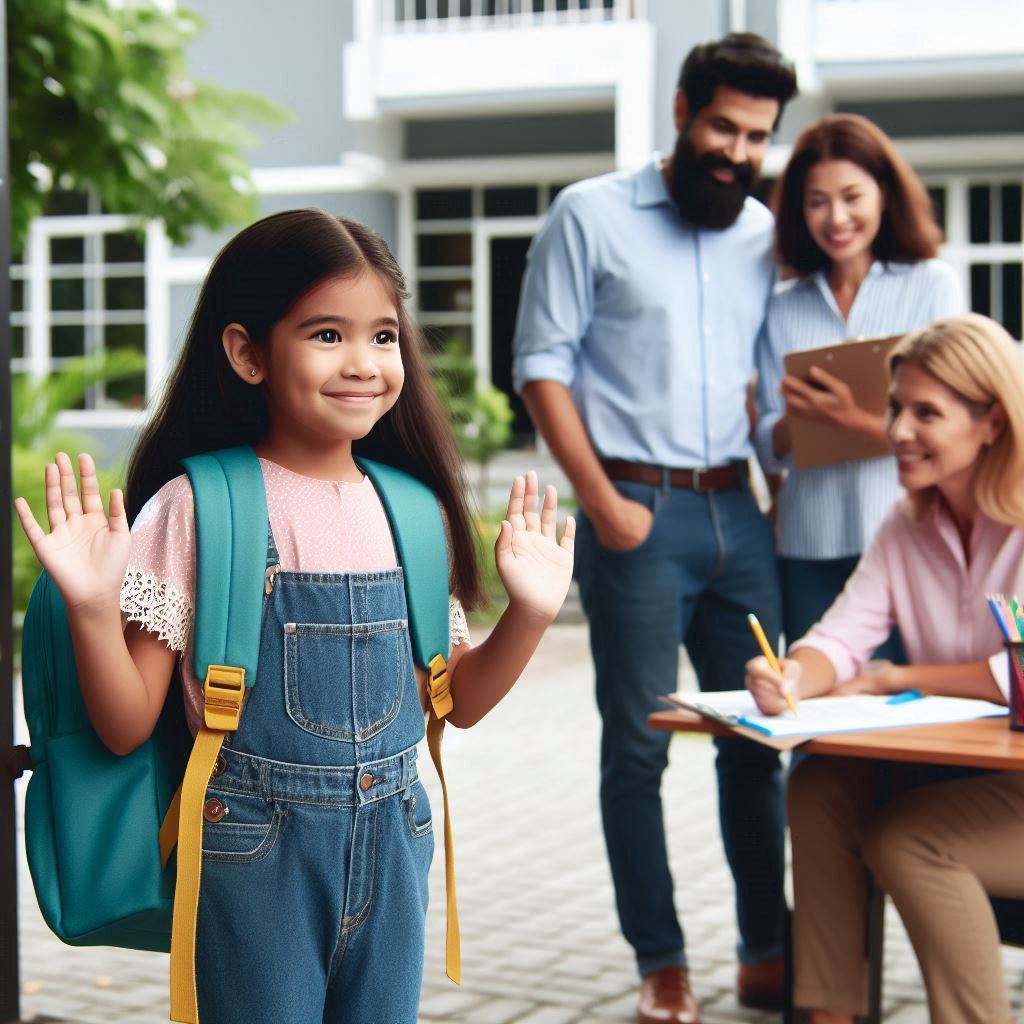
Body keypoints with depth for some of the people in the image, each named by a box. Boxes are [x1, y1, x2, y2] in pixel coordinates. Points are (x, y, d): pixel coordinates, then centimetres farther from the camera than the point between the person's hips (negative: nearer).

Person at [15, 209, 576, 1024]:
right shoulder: (199, 507, -10)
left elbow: (458, 701, 13)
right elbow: (127, 728, -10)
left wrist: (529, 614, -2)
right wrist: (92, 605, -25)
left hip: (391, 848, 4)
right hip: (255, 856, -4)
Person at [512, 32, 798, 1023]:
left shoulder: (765, 235, 12)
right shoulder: (590, 215, -1)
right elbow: (541, 366, -4)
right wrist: (604, 503, -10)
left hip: (737, 513, 4)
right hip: (638, 512, -4)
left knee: (758, 738, 7)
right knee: (639, 745, 1)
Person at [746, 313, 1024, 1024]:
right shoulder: (907, 527, 9)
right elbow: (841, 640, 0)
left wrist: (893, 680, -12)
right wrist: (791, 680, -24)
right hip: (954, 774, 7)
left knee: (903, 839, -27)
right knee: (821, 787, -16)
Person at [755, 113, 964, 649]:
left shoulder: (932, 284, 4)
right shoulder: (782, 308, 11)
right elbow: (770, 449, 9)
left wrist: (857, 419, -21)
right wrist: (795, 421, -13)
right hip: (810, 549, 2)